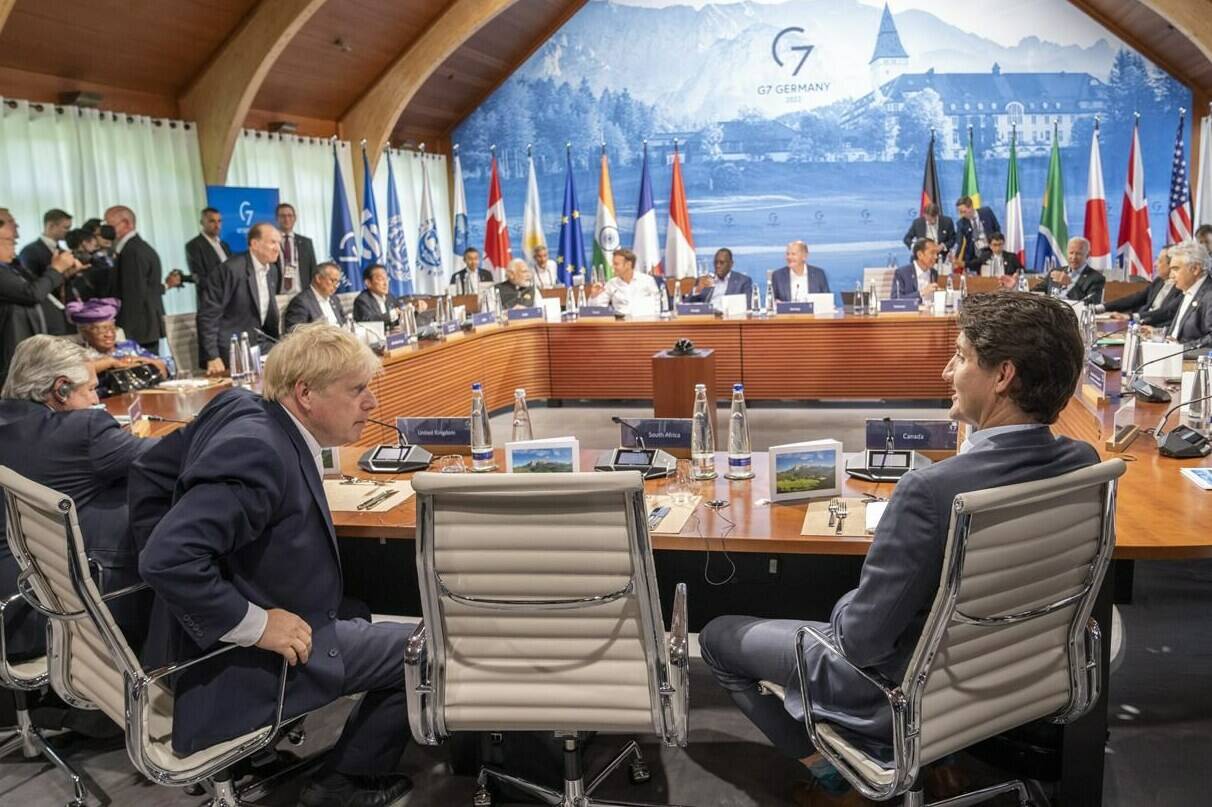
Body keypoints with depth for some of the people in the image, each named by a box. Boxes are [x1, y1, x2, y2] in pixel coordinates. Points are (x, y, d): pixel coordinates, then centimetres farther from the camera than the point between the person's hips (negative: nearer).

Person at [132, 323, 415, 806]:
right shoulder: (259, 452, -29)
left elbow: (149, 476, 10)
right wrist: (255, 625, -25)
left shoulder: (238, 406, -1)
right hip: (236, 671, -9)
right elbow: (167, 560, -34)